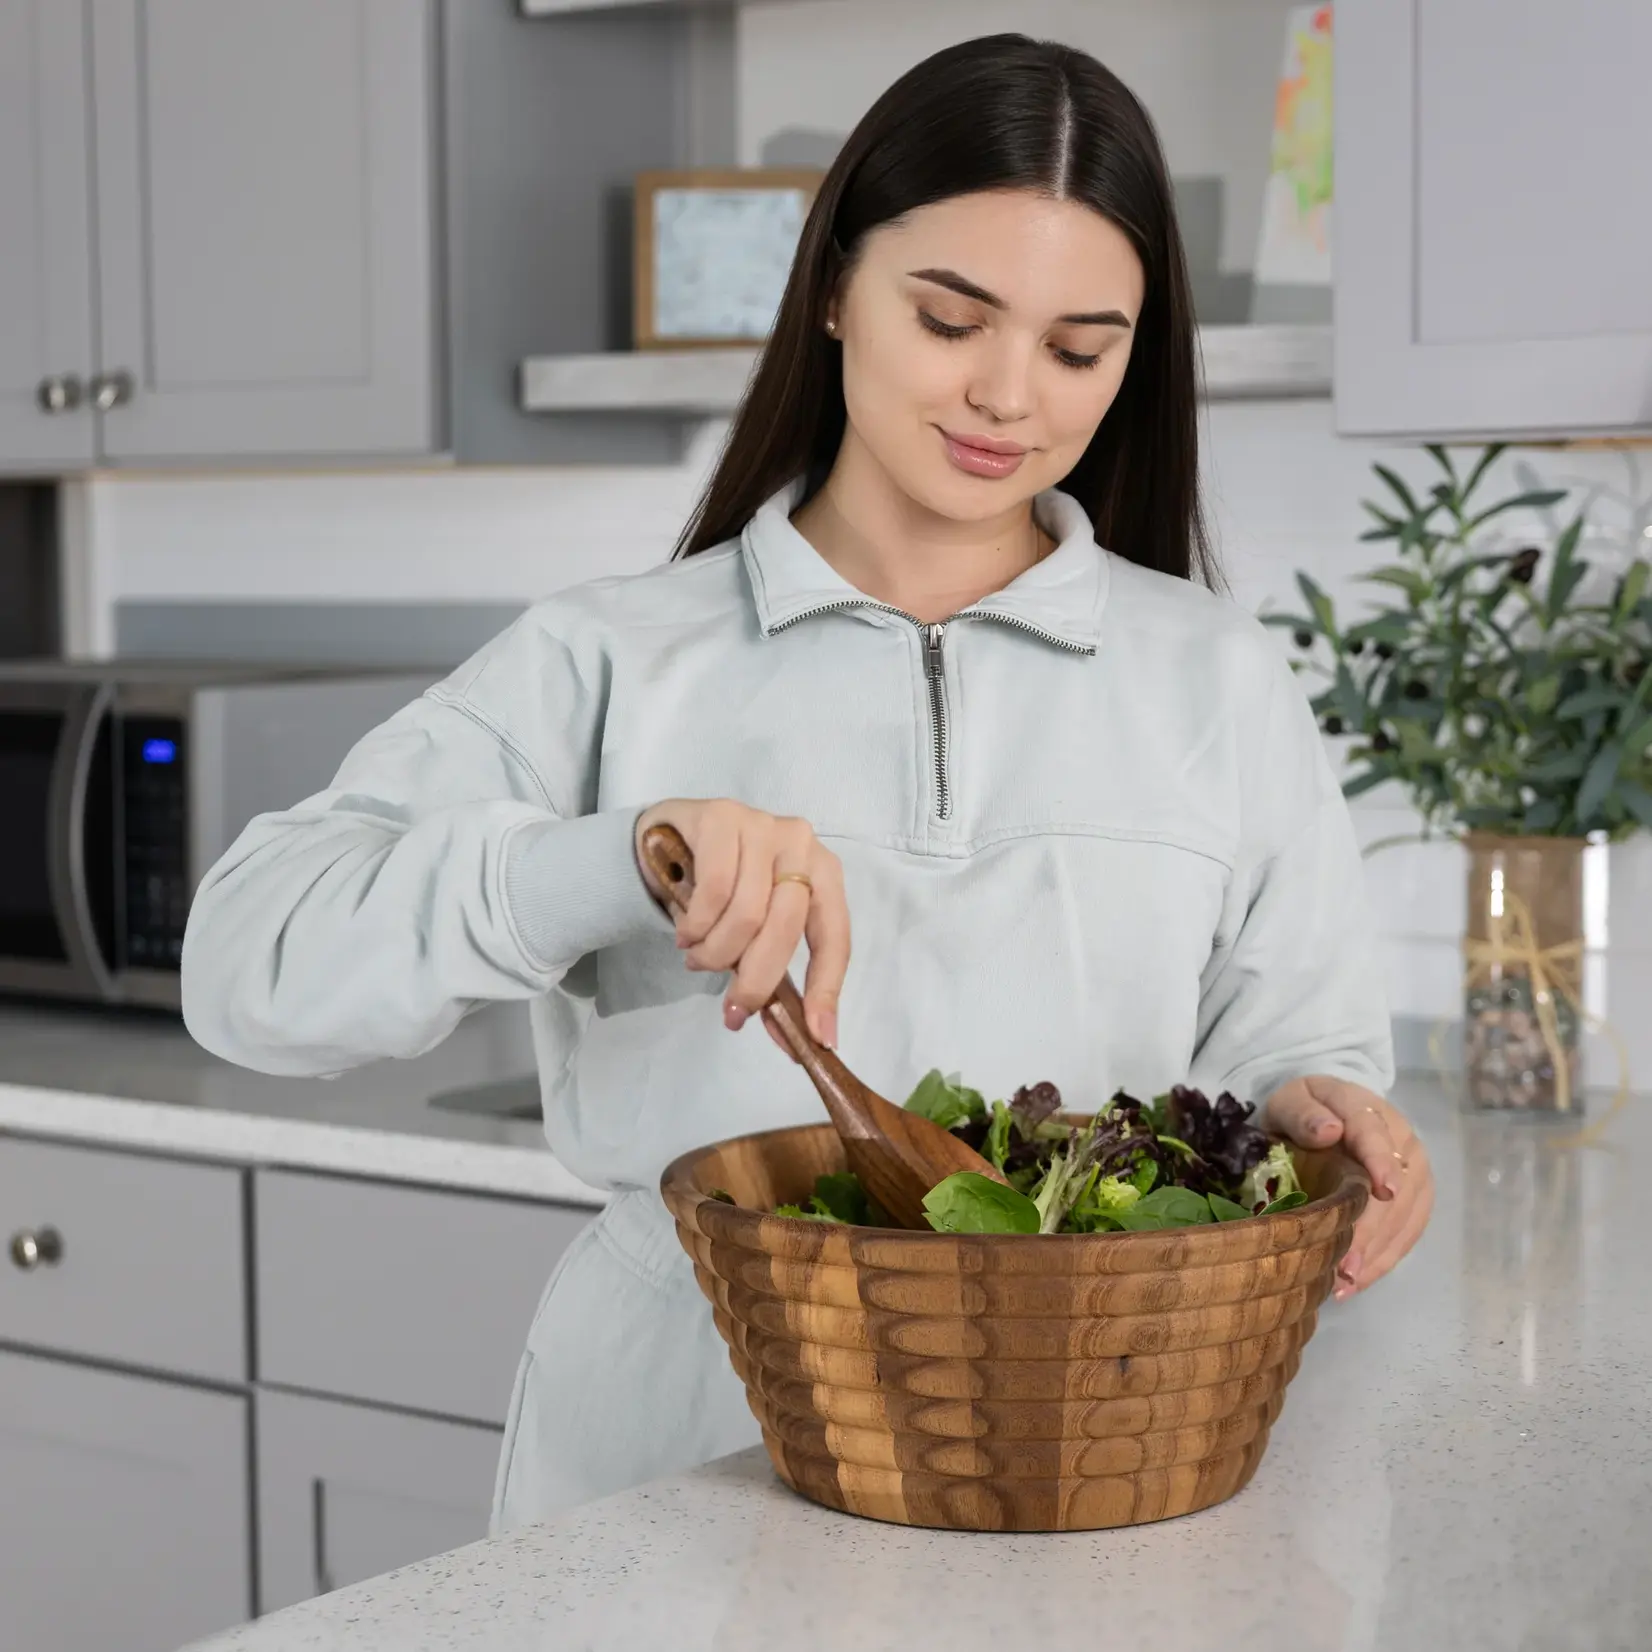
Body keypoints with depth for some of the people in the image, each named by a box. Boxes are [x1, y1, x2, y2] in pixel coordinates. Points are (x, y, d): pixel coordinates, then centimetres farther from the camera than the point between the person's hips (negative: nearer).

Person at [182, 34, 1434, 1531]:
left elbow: (1288, 1046, 12)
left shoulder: (1222, 686, 13)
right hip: (673, 1461, -3)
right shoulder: (614, 664, 5)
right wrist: (608, 860, -21)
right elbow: (251, 961, -6)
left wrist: (1314, 1109, -11)